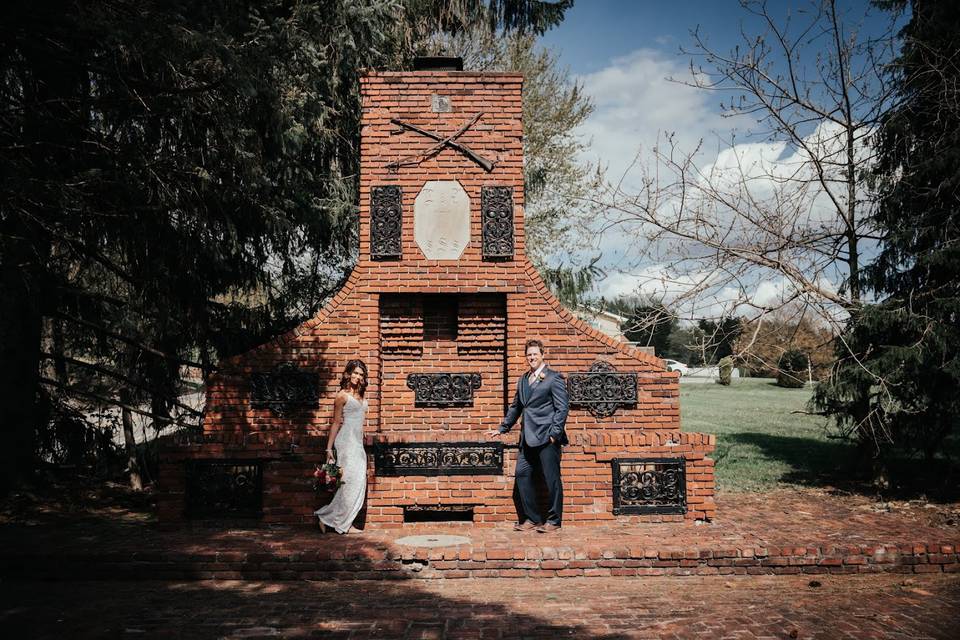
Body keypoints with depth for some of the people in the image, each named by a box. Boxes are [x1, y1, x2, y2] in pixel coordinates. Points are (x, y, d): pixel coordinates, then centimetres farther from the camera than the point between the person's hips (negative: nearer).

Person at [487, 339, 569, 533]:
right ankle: (532, 518, 17)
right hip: (528, 438, 7)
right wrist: (503, 428, 24)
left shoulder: (554, 378, -4)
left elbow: (562, 408, -9)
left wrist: (554, 433, -15)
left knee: (552, 478, -1)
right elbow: (515, 407, 26)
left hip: (547, 438, -7)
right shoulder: (523, 379, 18)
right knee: (522, 474, 6)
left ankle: (554, 520, 11)